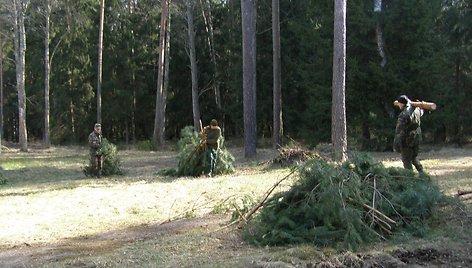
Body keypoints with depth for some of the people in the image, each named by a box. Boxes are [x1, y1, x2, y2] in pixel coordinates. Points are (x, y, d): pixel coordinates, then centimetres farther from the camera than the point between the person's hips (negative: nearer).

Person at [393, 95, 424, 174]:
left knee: (407, 161, 4)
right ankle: (421, 172, 17)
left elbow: (399, 131, -23)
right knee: (414, 157, 23)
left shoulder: (403, 115, -22)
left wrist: (396, 144, -20)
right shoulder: (416, 109, 1)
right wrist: (409, 102, 34)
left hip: (407, 140, -7)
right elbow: (421, 111, 29)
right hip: (417, 138, 7)